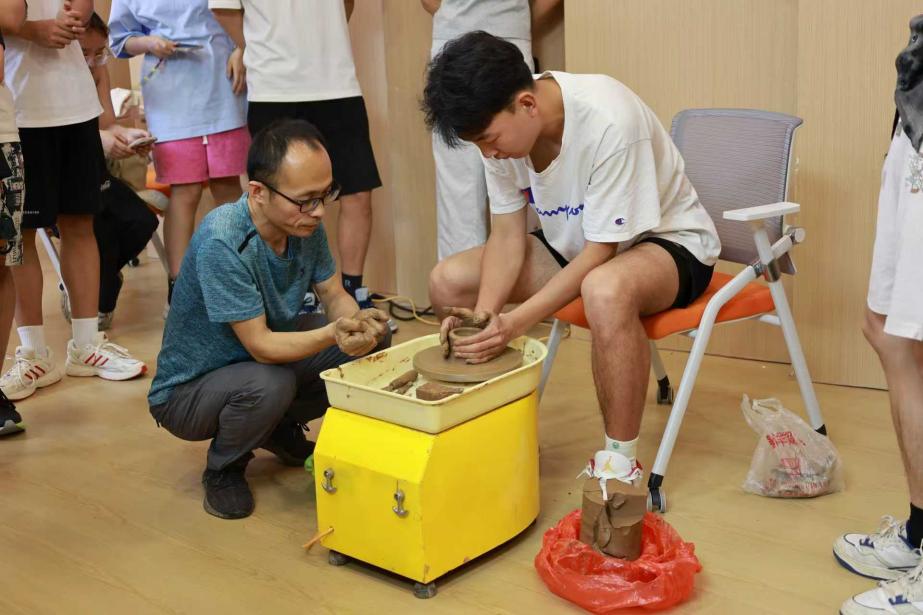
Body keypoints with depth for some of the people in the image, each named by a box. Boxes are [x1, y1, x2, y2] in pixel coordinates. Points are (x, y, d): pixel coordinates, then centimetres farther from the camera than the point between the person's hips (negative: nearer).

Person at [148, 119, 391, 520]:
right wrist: (332, 335, -47)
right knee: (269, 385, -38)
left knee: (375, 337, -7)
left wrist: (356, 320, -26)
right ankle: (223, 471, -4)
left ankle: (283, 430, 13)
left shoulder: (304, 222, -11)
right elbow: (260, 345, -31)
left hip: (264, 358, 7)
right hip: (187, 391, -7)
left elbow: (334, 294, -3)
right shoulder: (222, 242, -32)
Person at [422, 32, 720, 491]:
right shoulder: (501, 126, -13)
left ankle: (620, 462, -23)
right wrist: (484, 315, -25)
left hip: (668, 241, -7)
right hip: (575, 243, 7)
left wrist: (514, 323, -34)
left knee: (605, 291, -42)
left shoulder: (608, 121, -33)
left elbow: (601, 251, -29)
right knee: (448, 282, -7)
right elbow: (507, 234, -8)